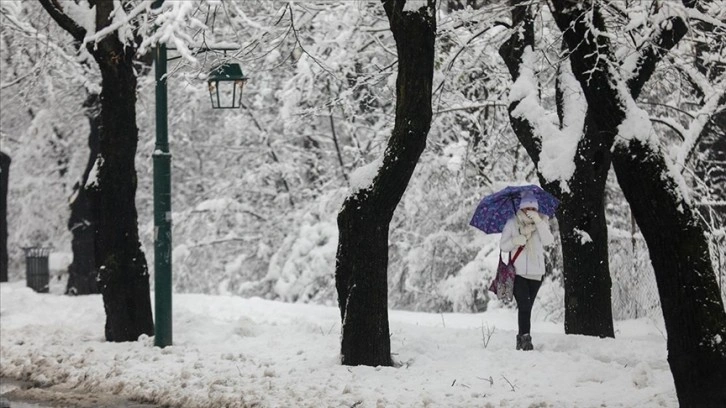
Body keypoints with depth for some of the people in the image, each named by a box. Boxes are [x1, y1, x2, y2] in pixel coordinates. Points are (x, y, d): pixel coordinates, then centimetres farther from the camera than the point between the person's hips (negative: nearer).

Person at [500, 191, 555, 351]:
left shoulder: (541, 222, 6)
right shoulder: (512, 223, 2)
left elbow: (548, 241, -10)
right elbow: (503, 246, 1)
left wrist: (538, 222, -19)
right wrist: (515, 241, -19)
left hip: (536, 272, 3)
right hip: (517, 271, -3)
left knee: (527, 307, 9)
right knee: (524, 305, -16)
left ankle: (521, 338, 18)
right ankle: (525, 337, -20)